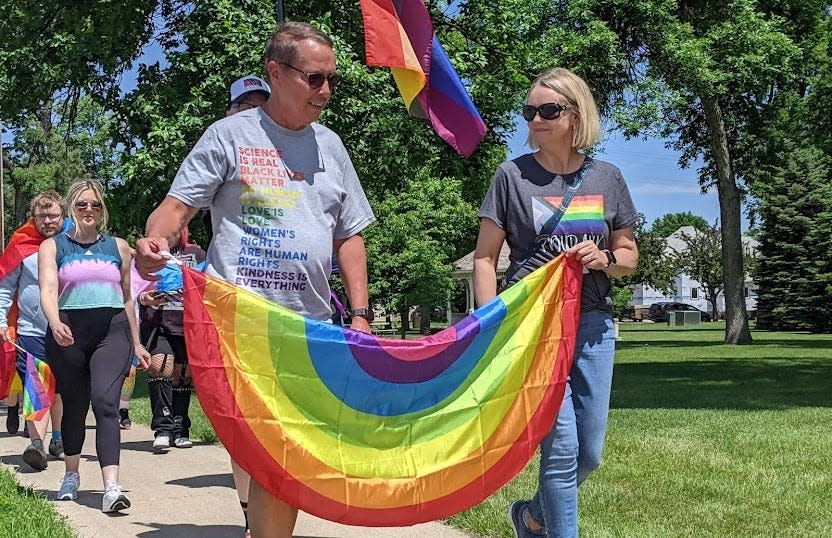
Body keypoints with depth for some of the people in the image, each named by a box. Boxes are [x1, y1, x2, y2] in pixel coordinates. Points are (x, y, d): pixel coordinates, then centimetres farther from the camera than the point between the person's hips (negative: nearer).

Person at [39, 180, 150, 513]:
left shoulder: (118, 247, 15)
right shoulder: (53, 246, 9)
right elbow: (48, 291, -6)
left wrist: (136, 344, 21)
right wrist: (55, 324, -25)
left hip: (112, 331, 0)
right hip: (68, 333, 0)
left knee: (106, 403, -16)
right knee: (74, 407, 11)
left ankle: (111, 488, -26)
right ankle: (71, 477, 32)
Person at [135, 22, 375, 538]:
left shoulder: (330, 145, 16)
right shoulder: (231, 134, 3)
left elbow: (349, 236, 19)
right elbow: (179, 205, -3)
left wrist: (360, 314, 9)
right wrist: (155, 239, -26)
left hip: (311, 322, 5)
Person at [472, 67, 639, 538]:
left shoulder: (607, 178, 7)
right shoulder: (513, 176, -1)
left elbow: (629, 255, 14)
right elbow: (485, 258, 0)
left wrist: (607, 259, -9)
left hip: (593, 323, 4)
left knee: (591, 453, 9)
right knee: (561, 447, -9)